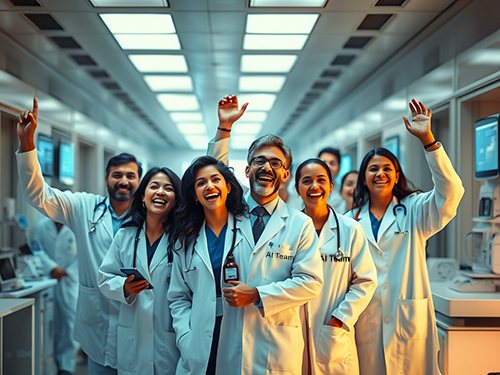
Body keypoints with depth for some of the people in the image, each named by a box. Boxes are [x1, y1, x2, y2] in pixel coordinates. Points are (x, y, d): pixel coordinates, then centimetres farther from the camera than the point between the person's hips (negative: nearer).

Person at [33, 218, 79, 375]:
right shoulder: (42, 226, 5)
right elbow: (39, 250, -1)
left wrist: (67, 272, -11)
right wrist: (52, 268, -15)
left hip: (70, 281, -3)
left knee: (71, 319, -8)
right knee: (53, 322, 7)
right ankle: (56, 361, 23)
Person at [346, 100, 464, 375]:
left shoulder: (414, 211, 4)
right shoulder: (351, 219, 9)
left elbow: (451, 191, -13)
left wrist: (427, 139, -22)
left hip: (408, 320, -1)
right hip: (366, 321, 2)